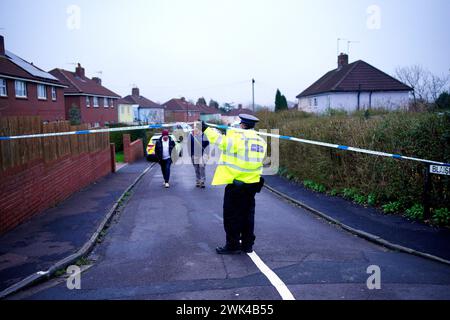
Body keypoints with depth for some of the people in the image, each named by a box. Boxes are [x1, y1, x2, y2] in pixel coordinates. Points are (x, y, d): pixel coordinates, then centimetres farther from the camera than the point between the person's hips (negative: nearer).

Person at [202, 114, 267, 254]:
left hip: (235, 183, -6)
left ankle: (233, 245, 12)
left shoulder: (236, 137, -13)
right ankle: (247, 244, 23)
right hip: (252, 184, 6)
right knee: (247, 214, 16)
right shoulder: (261, 141, 6)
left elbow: (217, 139, -8)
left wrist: (206, 129, 8)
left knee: (231, 215, 5)